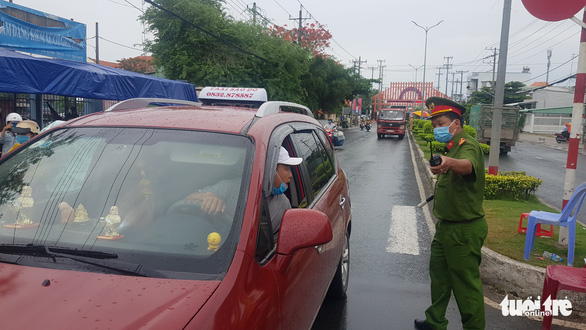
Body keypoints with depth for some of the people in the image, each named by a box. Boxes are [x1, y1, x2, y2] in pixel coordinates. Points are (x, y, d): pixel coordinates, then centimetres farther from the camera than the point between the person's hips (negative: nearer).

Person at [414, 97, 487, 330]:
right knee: (438, 274, 20)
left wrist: (449, 162, -63)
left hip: (464, 229, -10)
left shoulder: (468, 146, -20)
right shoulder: (450, 147, 11)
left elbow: (467, 165, -46)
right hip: (446, 225, 10)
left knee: (466, 283, 1)